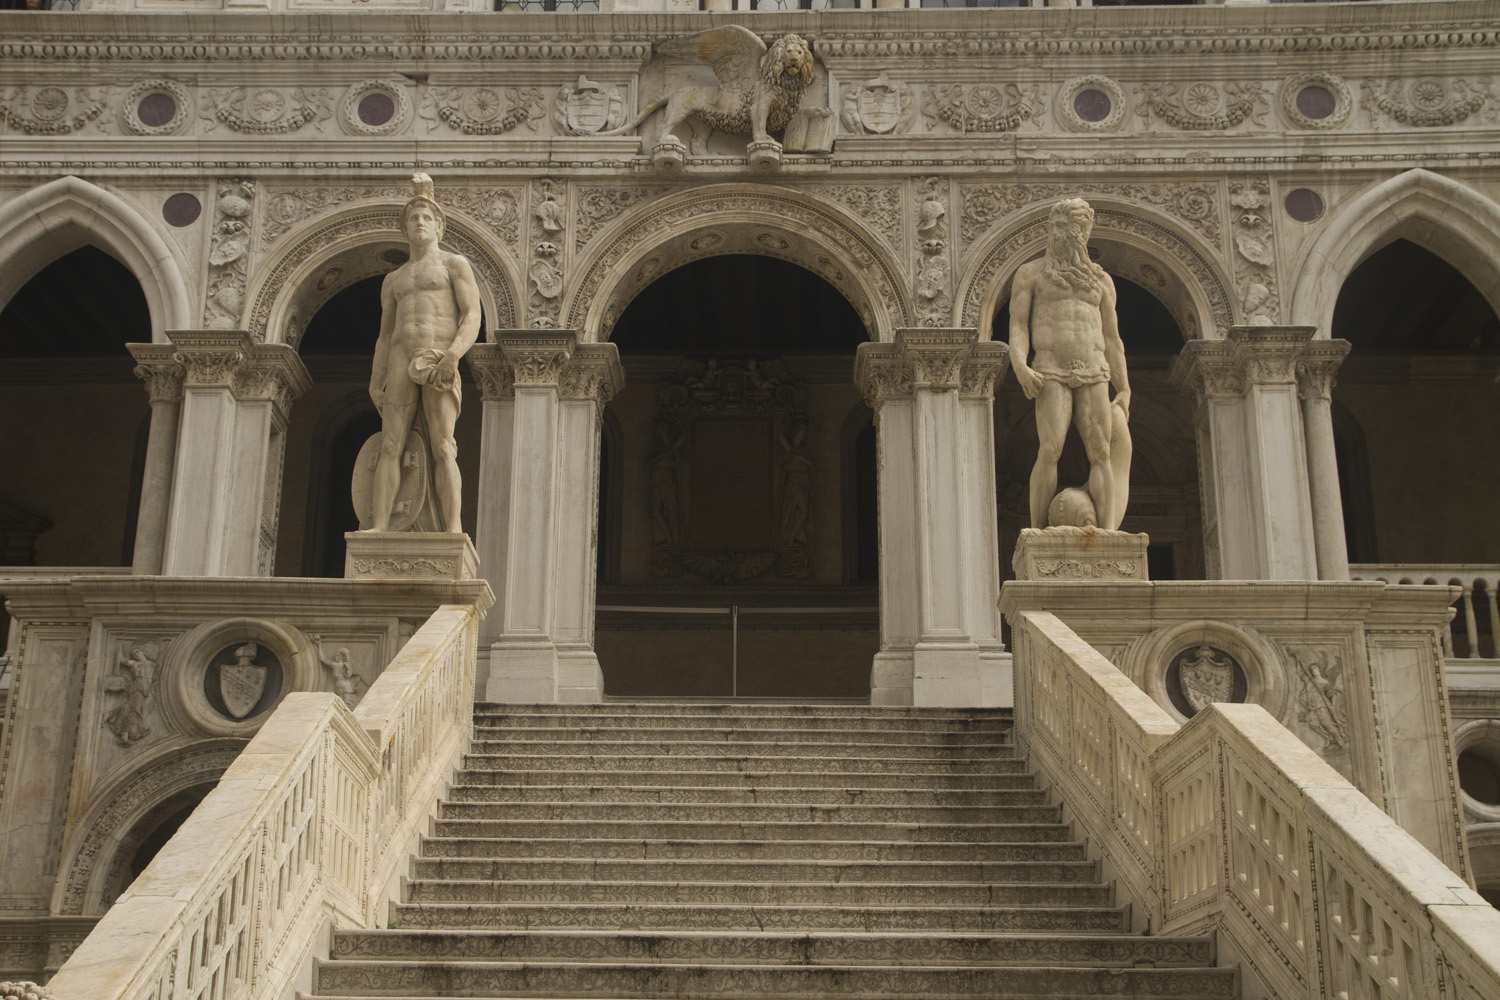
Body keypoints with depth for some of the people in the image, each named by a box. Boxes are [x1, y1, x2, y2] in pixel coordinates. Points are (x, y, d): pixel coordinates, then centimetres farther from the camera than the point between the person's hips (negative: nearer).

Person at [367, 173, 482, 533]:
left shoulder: (455, 264, 13)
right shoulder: (394, 279, 27)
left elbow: (472, 318, 0)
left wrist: (453, 355, -18)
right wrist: (376, 378, 7)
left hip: (439, 360, -4)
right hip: (401, 360, 4)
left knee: (442, 446, -17)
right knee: (390, 446, -9)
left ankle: (453, 531, -26)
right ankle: (378, 528, -17)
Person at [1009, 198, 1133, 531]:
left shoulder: (1100, 280, 21)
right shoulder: (1030, 273, 14)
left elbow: (1111, 339, 21)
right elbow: (1018, 327, 4)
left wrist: (1124, 391, 14)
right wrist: (1020, 366, -15)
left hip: (1094, 376, 3)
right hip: (1051, 374, -3)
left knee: (1101, 452, -10)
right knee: (1050, 450, -19)